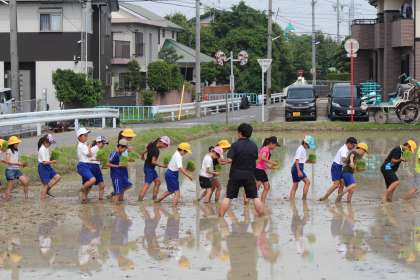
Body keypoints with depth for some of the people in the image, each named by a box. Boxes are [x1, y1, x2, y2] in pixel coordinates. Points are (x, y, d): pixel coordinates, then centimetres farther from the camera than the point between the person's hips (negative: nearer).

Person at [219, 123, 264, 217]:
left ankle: (220, 217, 3)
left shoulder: (235, 145, -11)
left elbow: (229, 159, -17)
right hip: (250, 175, 2)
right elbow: (256, 158, 10)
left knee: (228, 197, 3)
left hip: (236, 175, -2)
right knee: (255, 197, 6)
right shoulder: (254, 146, 2)